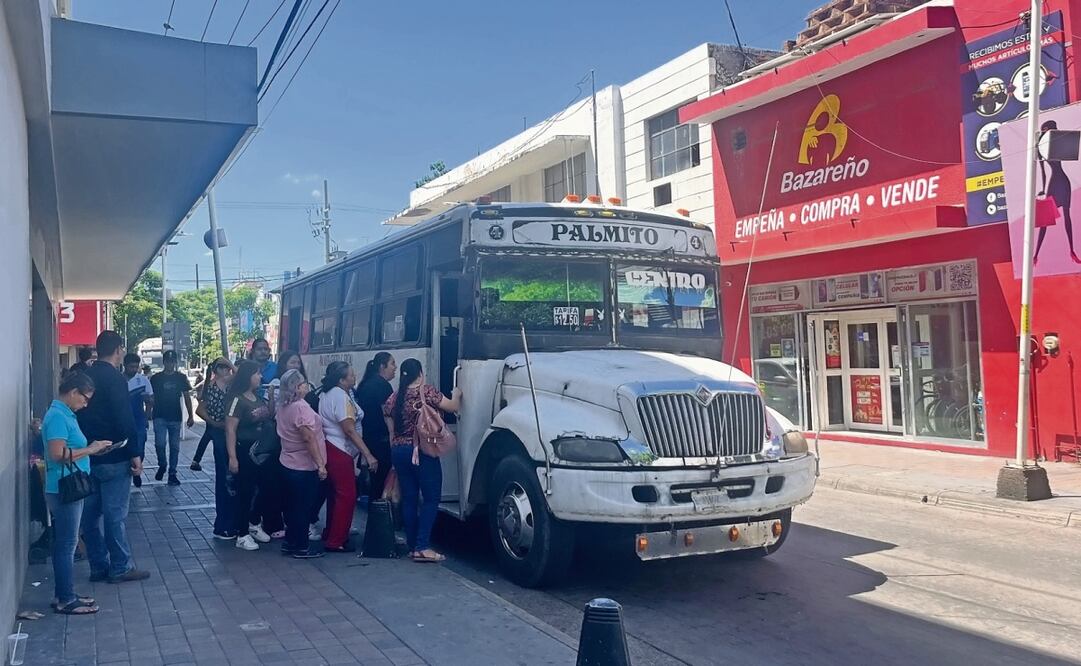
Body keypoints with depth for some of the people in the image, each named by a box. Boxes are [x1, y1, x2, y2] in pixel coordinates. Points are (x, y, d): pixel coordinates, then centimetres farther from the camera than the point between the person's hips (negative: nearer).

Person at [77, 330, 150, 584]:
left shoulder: (85, 377, 10)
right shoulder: (115, 378, -15)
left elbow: (79, 415, 15)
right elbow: (125, 420, -19)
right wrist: (135, 454, -15)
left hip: (88, 456, 8)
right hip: (113, 457, -8)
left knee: (91, 513, 10)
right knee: (115, 513, -2)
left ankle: (98, 567, 18)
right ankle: (120, 568, 5)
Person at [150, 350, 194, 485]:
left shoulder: (181, 377, 5)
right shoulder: (155, 378, 2)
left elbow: (187, 397, 7)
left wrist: (191, 416, 2)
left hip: (175, 417, 1)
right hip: (160, 417, -1)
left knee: (174, 446, 4)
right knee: (160, 444, -13)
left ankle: (172, 473, 14)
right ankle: (162, 466, 13)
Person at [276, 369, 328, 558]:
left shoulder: (283, 407, 7)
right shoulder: (301, 407, -21)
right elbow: (309, 438, -25)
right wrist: (320, 464, -24)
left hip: (288, 464, 9)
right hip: (304, 466, -9)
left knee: (294, 505, 18)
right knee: (304, 507, 2)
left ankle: (290, 543, 26)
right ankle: (301, 548, 10)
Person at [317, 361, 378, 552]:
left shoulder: (327, 393, 13)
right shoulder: (340, 396, -19)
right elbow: (350, 430, -23)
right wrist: (368, 455, -24)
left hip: (331, 448, 11)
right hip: (340, 451, -11)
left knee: (335, 493, 19)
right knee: (347, 495, -6)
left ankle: (330, 534, 29)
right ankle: (336, 541, -2)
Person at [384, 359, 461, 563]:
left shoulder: (392, 399, 8)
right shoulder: (427, 392, -8)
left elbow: (391, 432, 12)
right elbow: (453, 407, -3)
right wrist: (457, 394, 18)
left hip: (398, 451, 6)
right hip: (422, 451, -6)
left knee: (408, 499, 11)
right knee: (431, 498, -1)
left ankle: (412, 545, 15)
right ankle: (422, 547, -8)